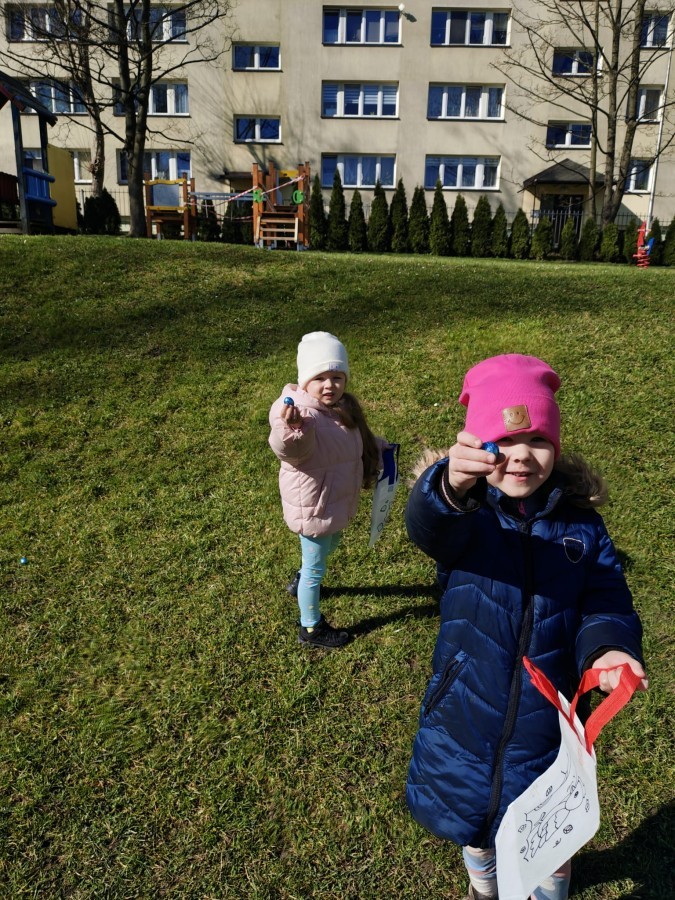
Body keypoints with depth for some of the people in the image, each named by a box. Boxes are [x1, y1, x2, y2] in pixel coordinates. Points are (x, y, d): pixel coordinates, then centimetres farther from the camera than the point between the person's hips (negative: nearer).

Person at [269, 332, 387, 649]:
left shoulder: (343, 406, -2)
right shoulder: (302, 414, -30)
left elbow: (358, 442, 19)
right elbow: (291, 452, -50)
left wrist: (380, 448, 30)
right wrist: (290, 430, -69)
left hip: (336, 501, 9)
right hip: (314, 507, -9)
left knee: (329, 545, 32)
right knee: (316, 567, 10)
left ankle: (302, 582, 60)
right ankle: (311, 628, 32)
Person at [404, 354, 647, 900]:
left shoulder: (581, 525, -9)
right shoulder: (464, 516, -17)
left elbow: (605, 602, -12)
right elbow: (426, 524, -40)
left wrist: (609, 648, -35)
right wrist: (450, 486, -63)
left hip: (547, 719, 1)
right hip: (466, 713, 0)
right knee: (471, 818, 26)